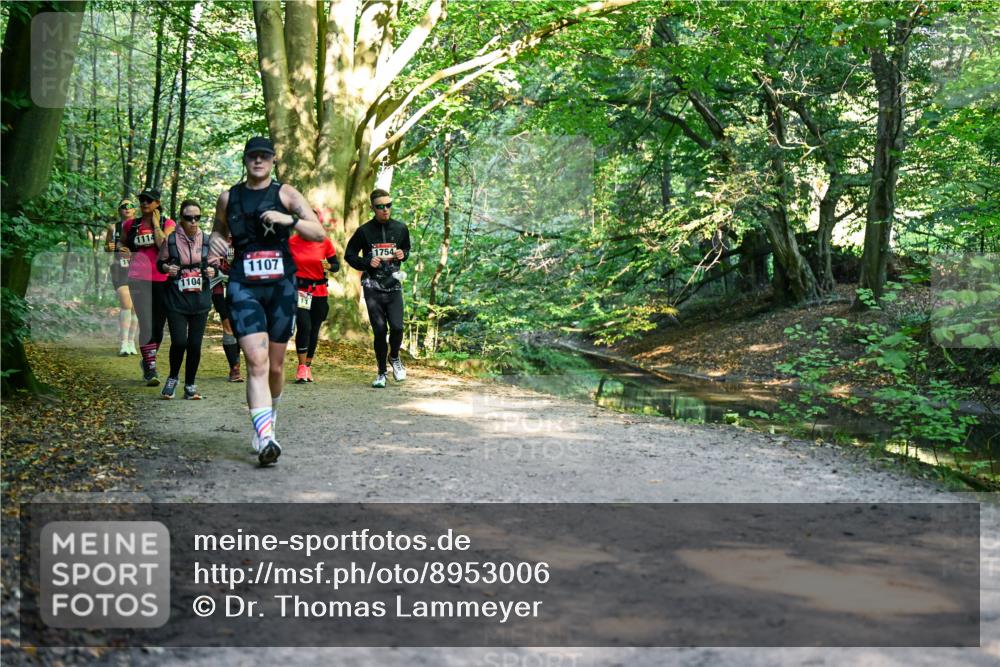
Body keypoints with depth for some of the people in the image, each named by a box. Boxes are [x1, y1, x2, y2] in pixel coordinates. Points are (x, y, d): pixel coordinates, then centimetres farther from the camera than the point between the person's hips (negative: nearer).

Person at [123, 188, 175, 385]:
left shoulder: (167, 224, 6)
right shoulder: (130, 225, 11)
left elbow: (163, 245, -13)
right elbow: (122, 245, 27)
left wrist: (156, 223, -5)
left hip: (162, 279, 1)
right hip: (139, 279, -1)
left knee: (158, 325, 9)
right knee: (147, 325, -13)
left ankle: (147, 361, 31)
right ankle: (150, 369, -12)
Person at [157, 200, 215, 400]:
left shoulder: (206, 241, 4)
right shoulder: (171, 240, -4)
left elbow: (212, 264, 17)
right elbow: (159, 263, 8)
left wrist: (212, 271, -5)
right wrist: (167, 267, -14)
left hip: (200, 299, 3)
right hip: (176, 299, -2)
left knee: (195, 344, 2)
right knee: (179, 342, -12)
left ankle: (190, 385, 17)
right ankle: (173, 378, 15)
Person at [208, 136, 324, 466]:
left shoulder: (286, 194, 4)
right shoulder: (228, 197, 9)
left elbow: (319, 232, -1)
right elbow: (219, 230, 27)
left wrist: (289, 219, -17)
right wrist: (216, 242, 4)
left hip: (281, 286, 1)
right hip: (243, 287, -1)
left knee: (276, 366, 11)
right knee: (257, 362, -17)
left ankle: (267, 420, 38)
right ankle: (265, 438, -24)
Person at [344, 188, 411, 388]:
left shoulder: (400, 229, 6)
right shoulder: (364, 231, -2)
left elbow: (407, 248, 24)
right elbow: (350, 255, 7)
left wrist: (403, 254, 0)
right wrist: (367, 262, -10)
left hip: (393, 285, 2)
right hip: (372, 287, -2)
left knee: (397, 327, -11)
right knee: (379, 330, -3)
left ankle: (394, 357, 21)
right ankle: (381, 373, 13)